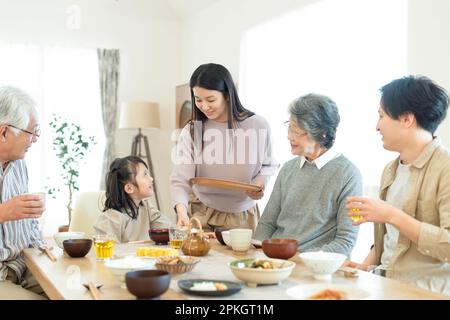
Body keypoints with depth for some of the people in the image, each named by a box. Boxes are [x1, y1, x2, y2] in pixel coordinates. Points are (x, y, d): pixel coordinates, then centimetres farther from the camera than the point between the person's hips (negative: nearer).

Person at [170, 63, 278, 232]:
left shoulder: (258, 126, -9)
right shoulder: (191, 131, -10)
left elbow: (269, 165, 6)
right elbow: (180, 179, -15)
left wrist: (261, 181, -15)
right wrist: (181, 209, -32)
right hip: (201, 214, 0)